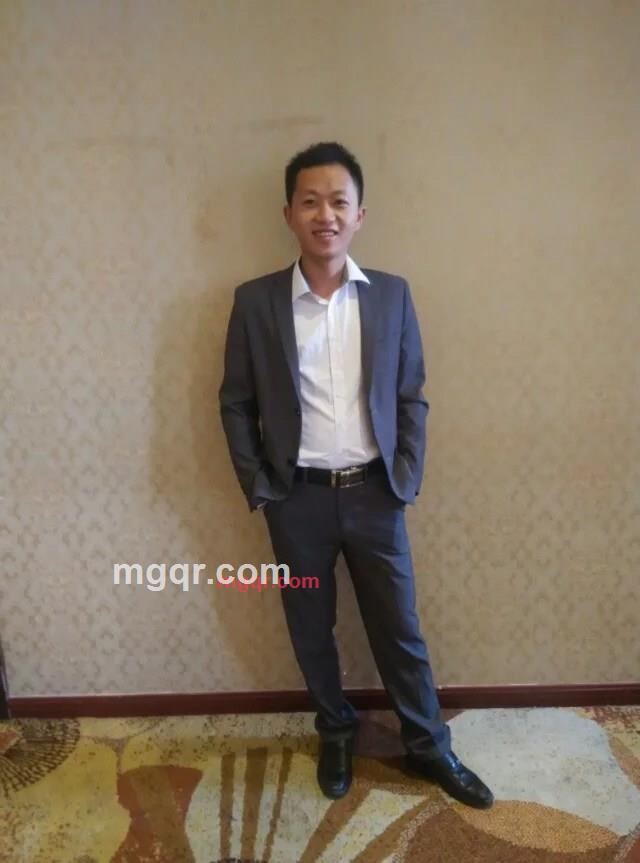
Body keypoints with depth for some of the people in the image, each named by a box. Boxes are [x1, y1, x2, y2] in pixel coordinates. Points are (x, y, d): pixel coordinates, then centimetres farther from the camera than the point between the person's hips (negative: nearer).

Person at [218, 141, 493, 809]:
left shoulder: (392, 295, -1)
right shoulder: (254, 301, -4)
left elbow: (412, 398, 3)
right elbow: (236, 404, 1)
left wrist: (405, 482, -4)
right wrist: (258, 489, -4)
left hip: (374, 494, 1)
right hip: (297, 499, 0)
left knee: (399, 630, 13)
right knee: (311, 631, 16)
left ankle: (429, 748, 36)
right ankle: (336, 735, 42)